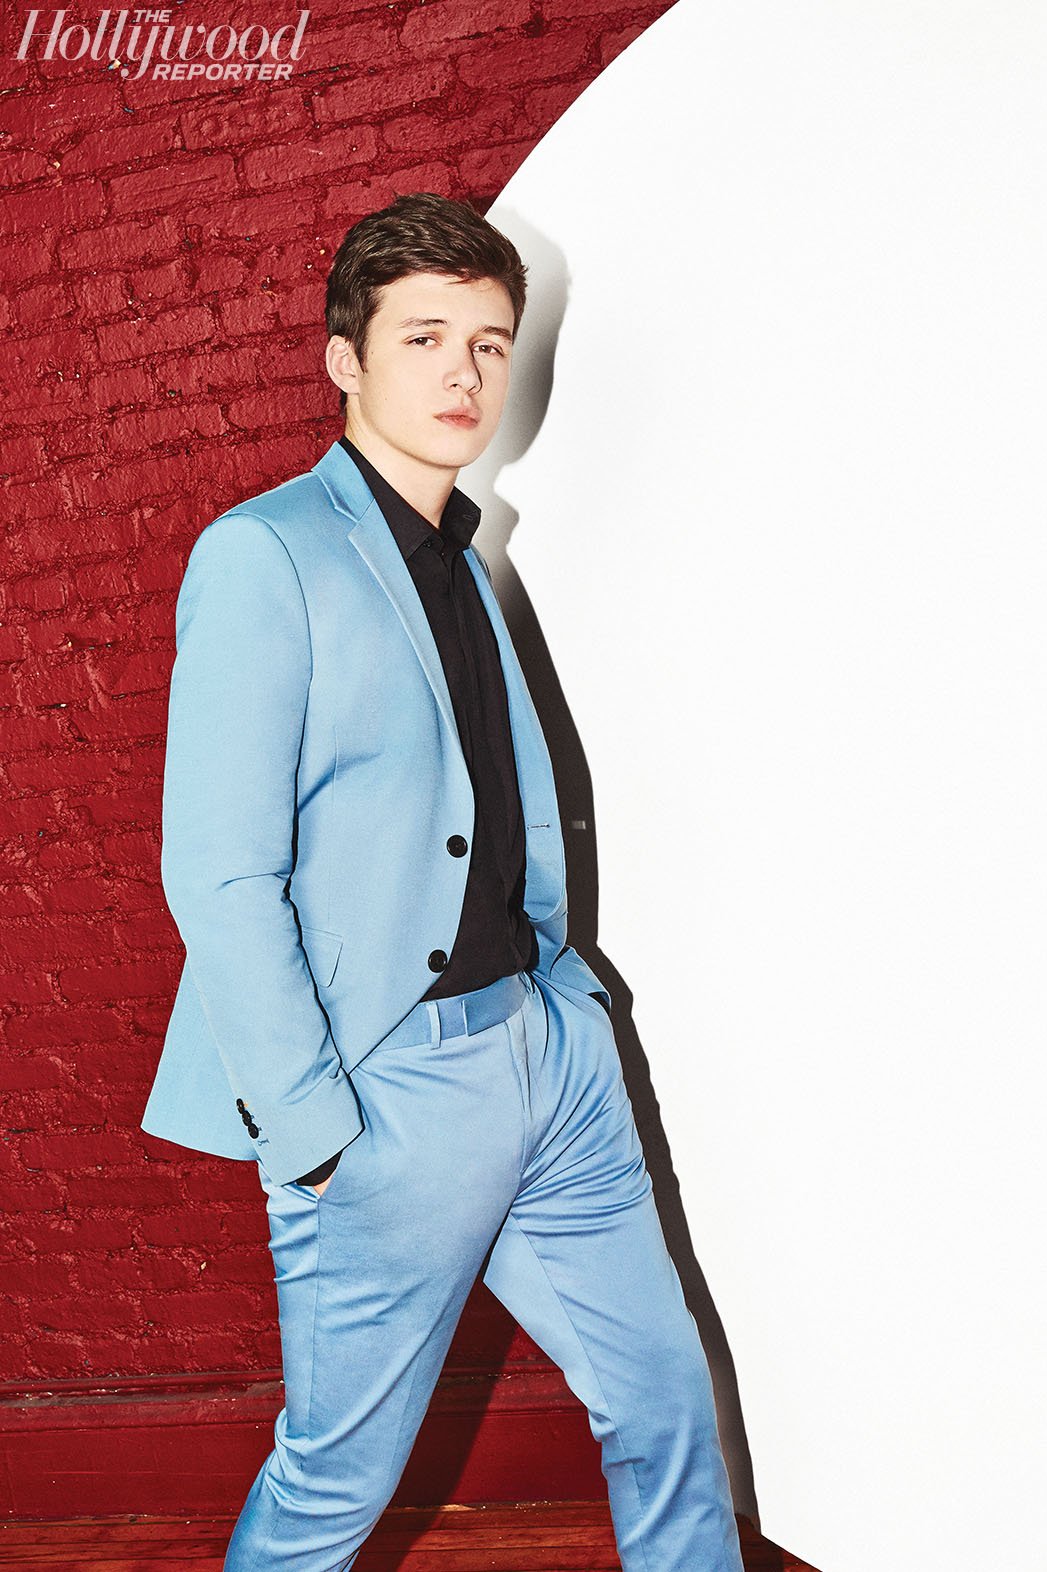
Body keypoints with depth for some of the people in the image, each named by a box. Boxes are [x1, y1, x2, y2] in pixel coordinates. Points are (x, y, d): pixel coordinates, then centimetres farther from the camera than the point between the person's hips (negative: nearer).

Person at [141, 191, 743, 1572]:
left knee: (665, 1397, 17)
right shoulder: (264, 553, -10)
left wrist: (564, 989, 10)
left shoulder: (463, 561, 15)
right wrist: (313, 1132, -16)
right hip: (393, 1091, -7)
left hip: (546, 1048, 7)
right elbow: (218, 876, -16)